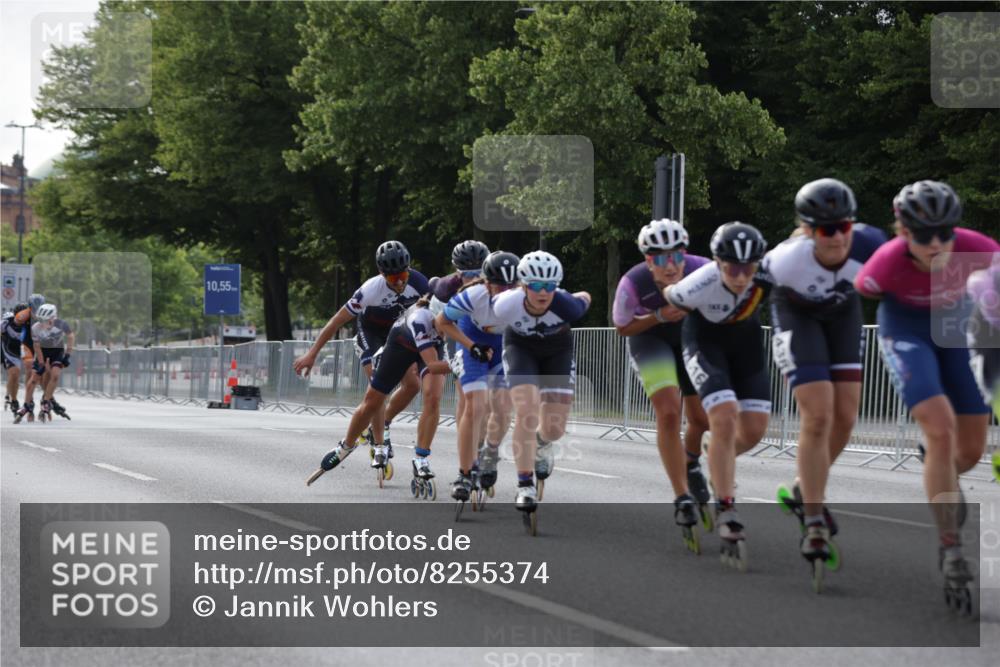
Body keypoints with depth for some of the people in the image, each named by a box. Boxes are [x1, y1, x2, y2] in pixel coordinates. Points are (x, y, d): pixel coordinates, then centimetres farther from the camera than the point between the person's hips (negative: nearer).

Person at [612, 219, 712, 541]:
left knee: (702, 419, 8)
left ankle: (691, 463, 45)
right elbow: (622, 327, -14)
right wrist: (659, 317, -30)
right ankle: (682, 498, -12)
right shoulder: (633, 283, -32)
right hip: (651, 338, -2)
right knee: (669, 413, -21)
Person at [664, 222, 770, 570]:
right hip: (705, 339, -3)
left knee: (754, 429, -1)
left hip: (745, 337, 3)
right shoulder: (698, 286, -37)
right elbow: (668, 295, -12)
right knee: (725, 420, -21)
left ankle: (719, 466, 33)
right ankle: (726, 514, -13)